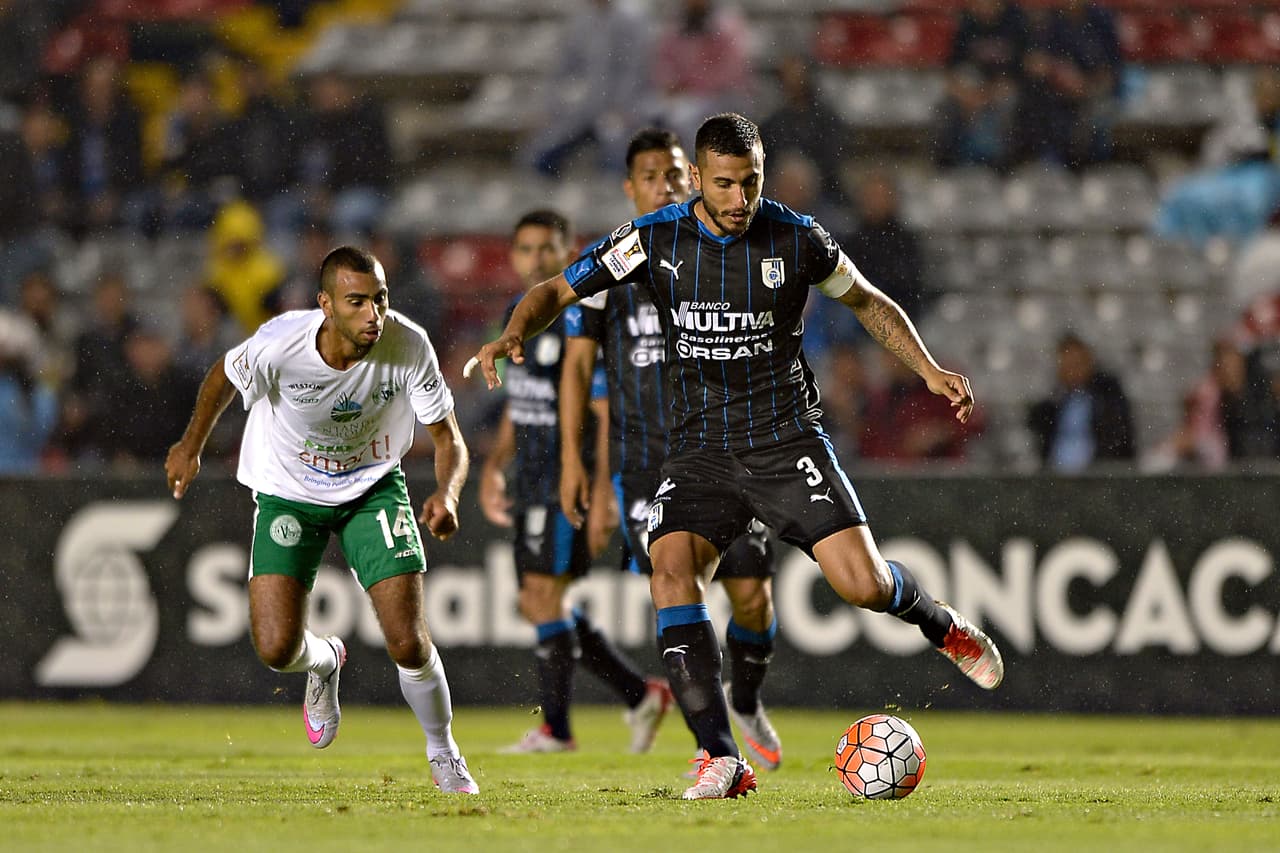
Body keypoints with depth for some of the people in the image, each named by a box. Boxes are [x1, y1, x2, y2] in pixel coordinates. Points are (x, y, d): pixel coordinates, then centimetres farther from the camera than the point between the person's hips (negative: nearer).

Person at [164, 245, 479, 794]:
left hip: (374, 486, 0)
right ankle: (324, 662, 26)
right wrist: (191, 446, 6)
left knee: (409, 644, -11)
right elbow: (225, 376, -3)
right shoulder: (279, 344, -28)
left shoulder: (409, 346, -25)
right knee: (276, 650, -14)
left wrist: (446, 493, -34)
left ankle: (443, 755, 19)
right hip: (288, 494, 0)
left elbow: (448, 439, -14)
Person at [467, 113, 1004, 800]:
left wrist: (929, 370, 3)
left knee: (864, 585, -16)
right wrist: (514, 333, -19)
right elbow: (559, 290, 1)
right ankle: (722, 761, -22)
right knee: (671, 574, -24)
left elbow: (866, 301, 12)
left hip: (788, 440, -1)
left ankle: (940, 623, 22)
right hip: (699, 452, 1)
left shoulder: (796, 239, -5)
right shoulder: (655, 240, -5)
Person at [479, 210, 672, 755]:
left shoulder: (580, 318, -13)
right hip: (532, 483, 9)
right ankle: (642, 695, 18)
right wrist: (493, 466, 16)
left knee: (543, 595, -12)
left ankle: (556, 727, -5)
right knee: (537, 604, 9)